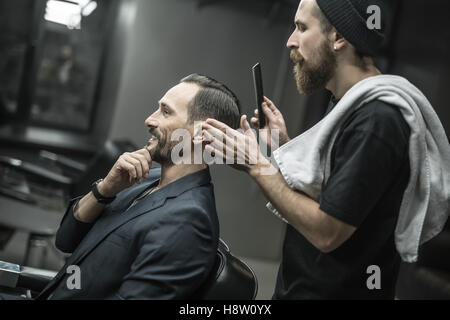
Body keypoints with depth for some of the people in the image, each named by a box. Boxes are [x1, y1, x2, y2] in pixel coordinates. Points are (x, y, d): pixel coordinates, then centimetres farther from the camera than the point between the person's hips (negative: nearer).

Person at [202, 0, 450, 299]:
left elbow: (326, 233, -25)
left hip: (341, 289, -9)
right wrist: (284, 147, 2)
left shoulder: (377, 120, -24)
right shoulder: (348, 105, 7)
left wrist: (257, 165, -19)